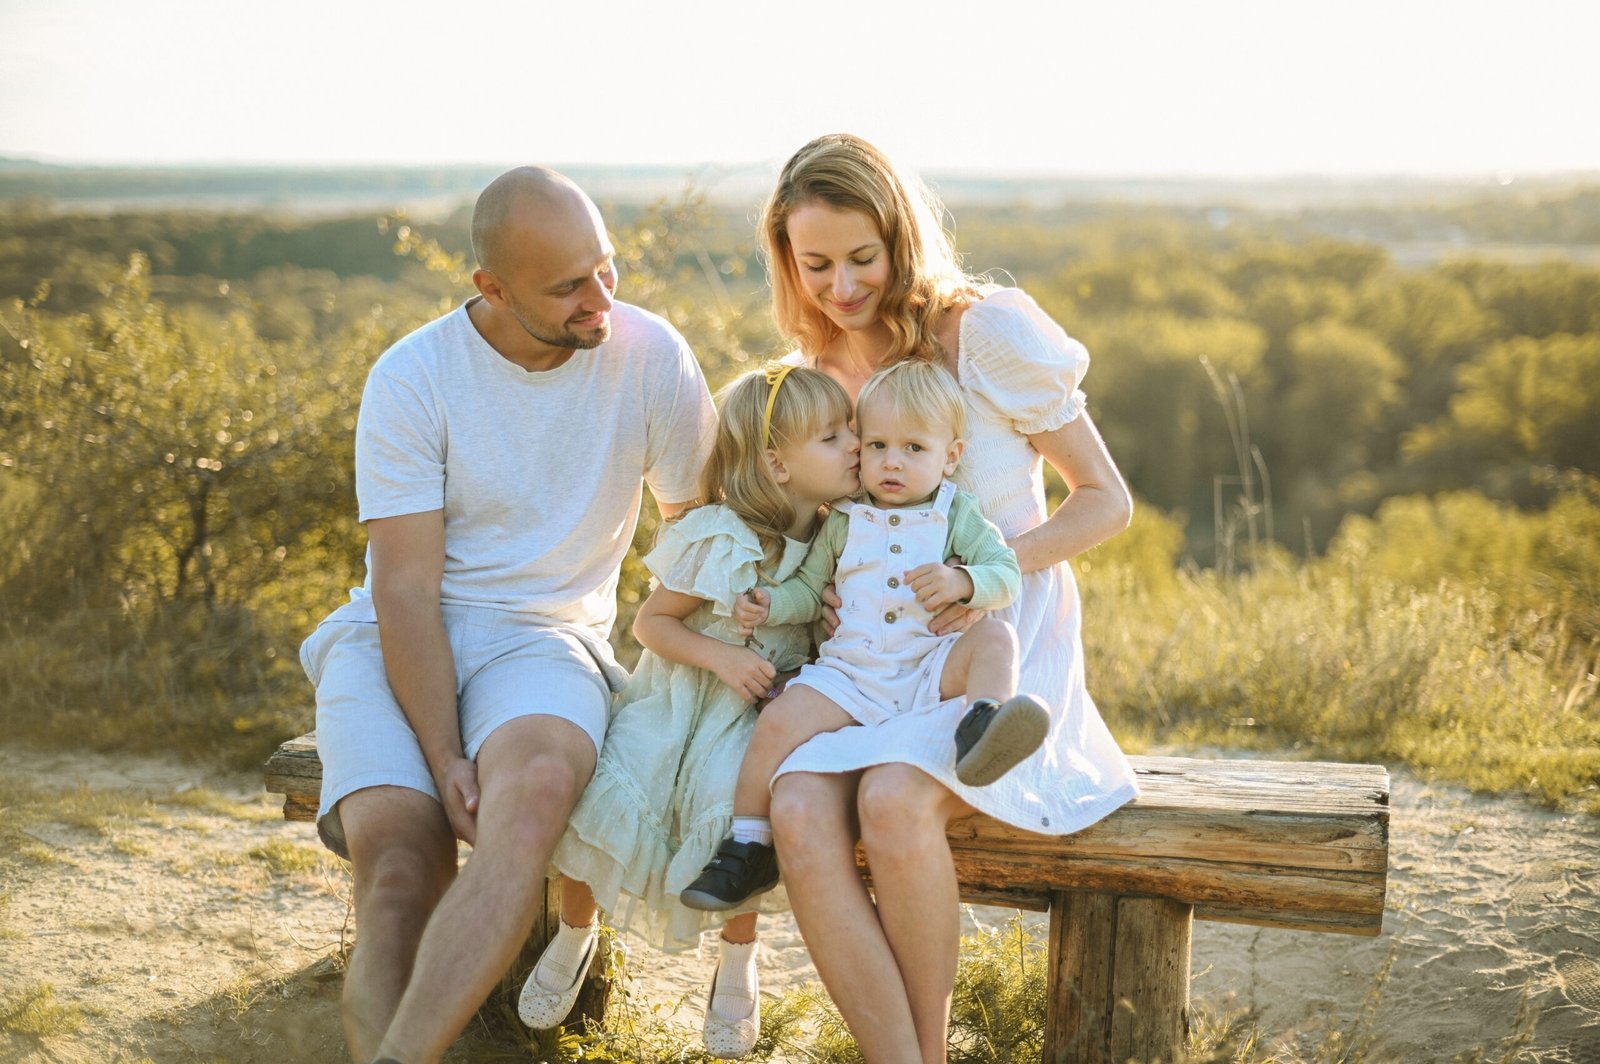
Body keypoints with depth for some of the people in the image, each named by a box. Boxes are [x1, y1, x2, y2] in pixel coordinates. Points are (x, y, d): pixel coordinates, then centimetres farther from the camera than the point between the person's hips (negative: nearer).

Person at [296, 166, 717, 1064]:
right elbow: (406, 592, -10)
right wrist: (445, 760, -21)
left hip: (544, 637, 0)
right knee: (400, 870, -27)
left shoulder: (652, 357, -3)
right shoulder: (412, 379, -8)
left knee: (535, 791, -36)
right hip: (394, 642, 1)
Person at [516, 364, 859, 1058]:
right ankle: (575, 935, 12)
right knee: (603, 798, -19)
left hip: (756, 712, 2)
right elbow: (650, 621, -6)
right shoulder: (720, 540, -15)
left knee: (739, 809, -28)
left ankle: (737, 958, -1)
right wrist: (722, 657, -19)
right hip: (678, 696, -1)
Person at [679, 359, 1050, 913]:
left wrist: (961, 582, -22)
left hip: (931, 671, -1)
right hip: (849, 675, 1)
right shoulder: (844, 523, 13)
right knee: (779, 721, -20)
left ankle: (979, 734, -45)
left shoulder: (957, 516, 8)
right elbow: (809, 589, 18)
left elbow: (1006, 573, -2)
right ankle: (748, 847, -10)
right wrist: (770, 604, -2)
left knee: (995, 638, -26)